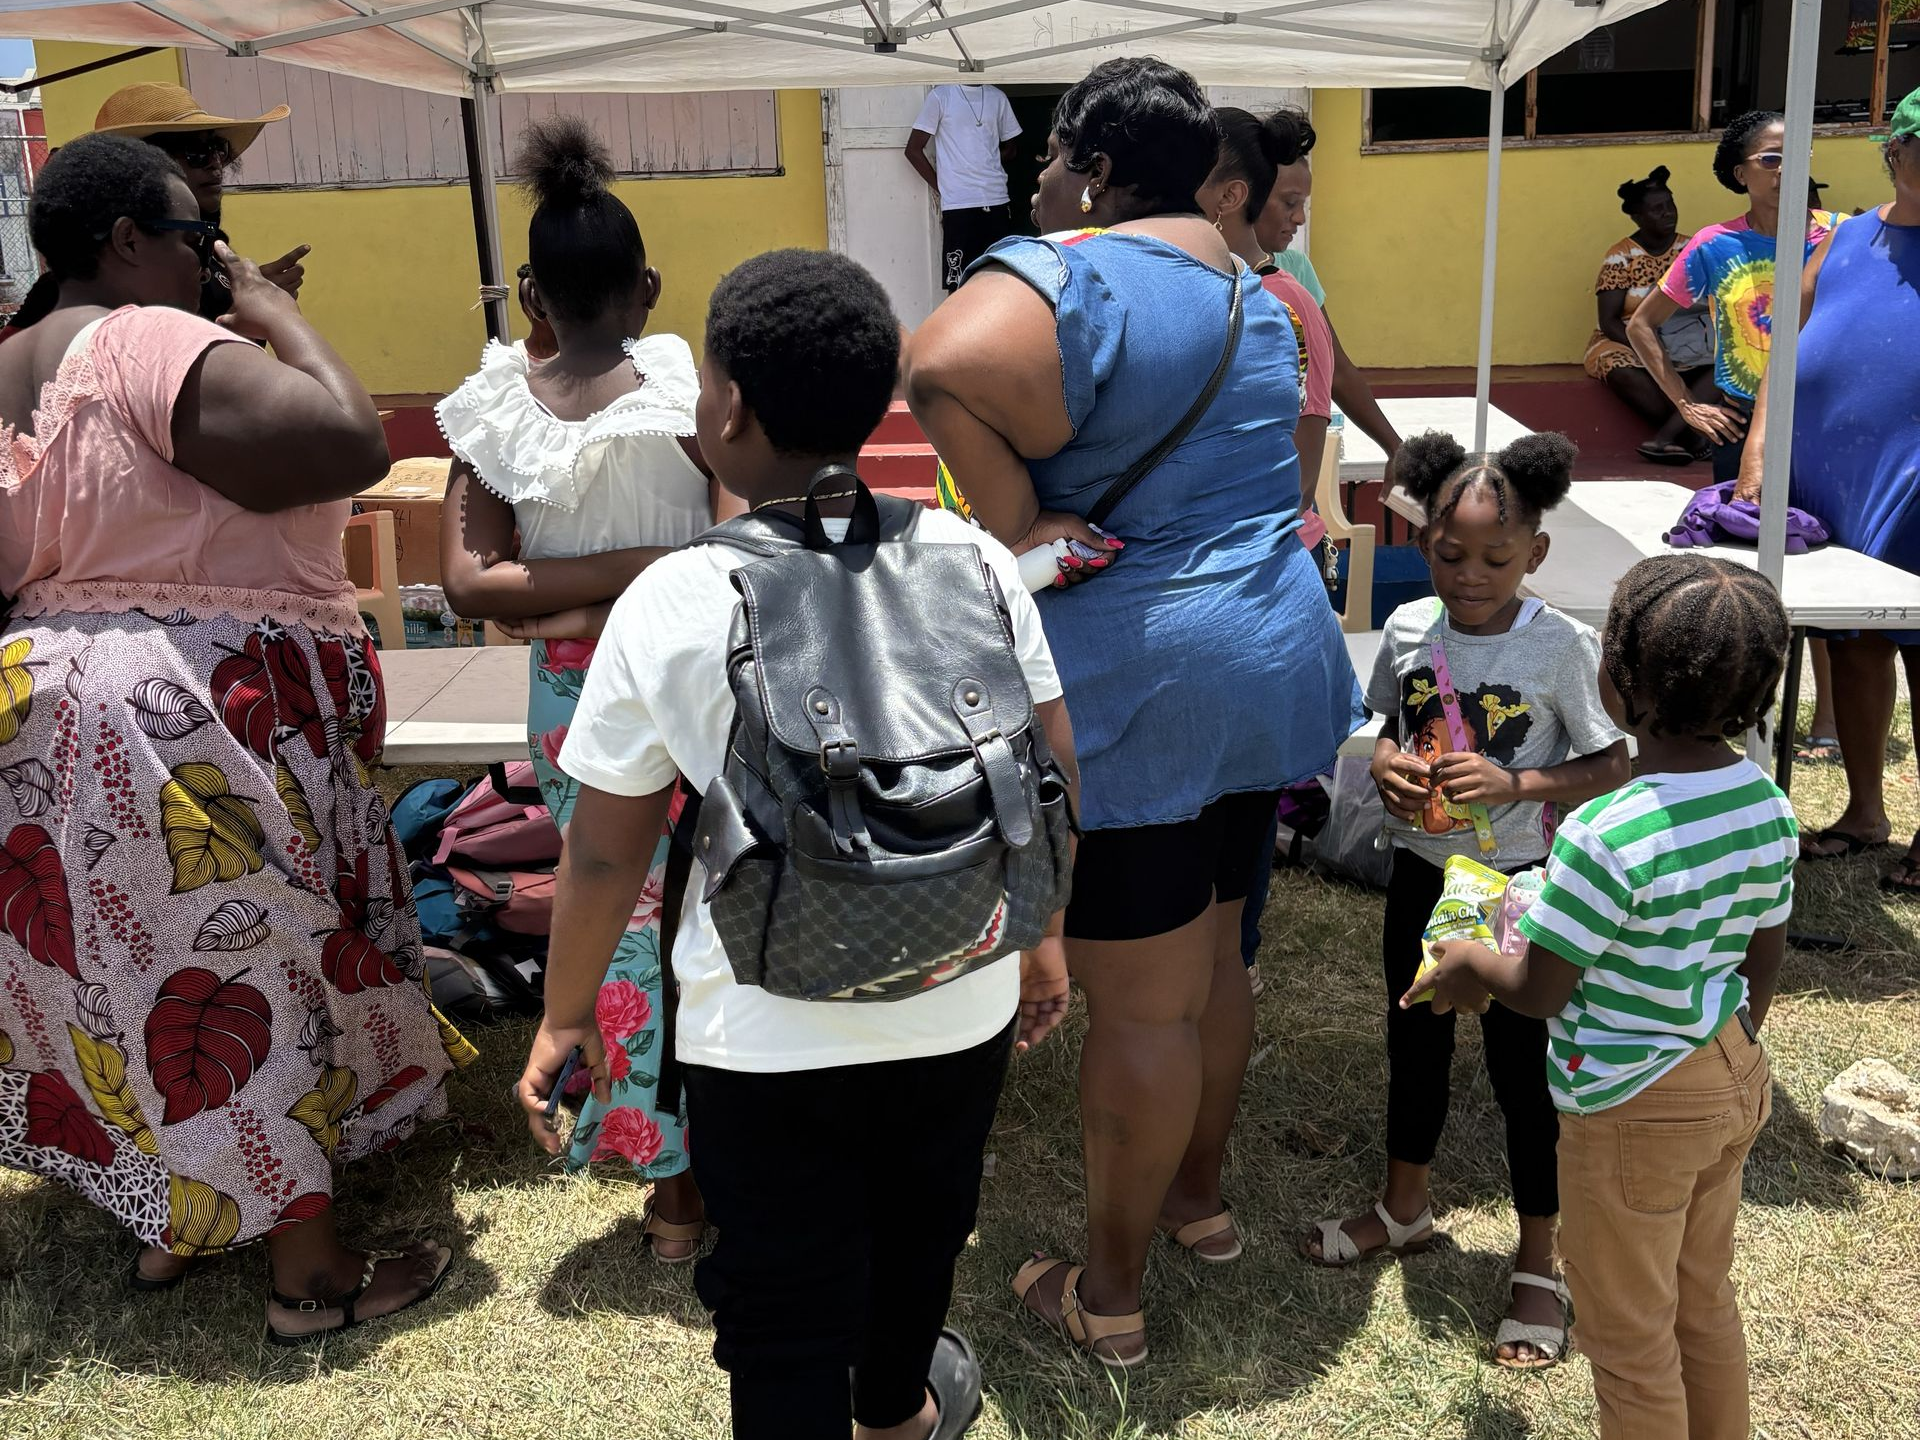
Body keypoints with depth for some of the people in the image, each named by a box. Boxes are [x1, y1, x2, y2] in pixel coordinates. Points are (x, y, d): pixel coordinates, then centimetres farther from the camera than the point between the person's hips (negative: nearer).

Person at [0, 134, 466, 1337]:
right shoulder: (154, 343, -19)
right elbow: (353, 444, -28)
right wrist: (278, 317, -13)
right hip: (207, 725, -9)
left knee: (142, 967, 19)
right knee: (260, 972, 2)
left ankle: (174, 1223, 35)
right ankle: (314, 1273, 14)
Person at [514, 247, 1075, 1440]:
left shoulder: (670, 605, -15)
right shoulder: (974, 560, -9)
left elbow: (605, 852, -9)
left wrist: (567, 1013, 6)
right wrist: (1043, 936, 13)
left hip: (767, 1038, -4)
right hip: (959, 1008, 4)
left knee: (784, 1315, 14)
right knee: (919, 1229, 30)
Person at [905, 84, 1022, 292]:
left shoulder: (997, 97, 11)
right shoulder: (940, 96, -1)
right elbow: (913, 150, 0)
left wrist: (984, 169, 6)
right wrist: (941, 188, -2)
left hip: (998, 203, 4)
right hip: (958, 205, -4)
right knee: (958, 285, -3)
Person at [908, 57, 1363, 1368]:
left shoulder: (1069, 271, -14)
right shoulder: (1252, 291, 14)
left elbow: (945, 369, -35)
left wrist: (1017, 531, -23)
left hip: (1133, 683, -9)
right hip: (1273, 658, 9)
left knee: (1140, 1004, 2)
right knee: (1213, 958, 22)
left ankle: (1111, 1295, 18)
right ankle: (1200, 1197, 41)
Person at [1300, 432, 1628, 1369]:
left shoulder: (1563, 648, -16)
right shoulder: (1407, 631, -4)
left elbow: (1612, 768, -13)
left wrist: (1515, 785, -26)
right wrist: (1387, 767, -11)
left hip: (1517, 881, -4)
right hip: (1421, 870, 5)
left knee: (1523, 1067, 5)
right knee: (1414, 1041, 20)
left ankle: (1537, 1267, 23)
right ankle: (1405, 1209, 42)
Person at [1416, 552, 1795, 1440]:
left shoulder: (1606, 835, -31)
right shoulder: (1768, 807, -6)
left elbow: (1537, 992, -21)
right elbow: (1765, 961, 6)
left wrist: (1467, 966, -1)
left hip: (1636, 1110, -8)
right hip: (1733, 1080, 8)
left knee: (1629, 1339, 13)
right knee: (1705, 1303, 27)